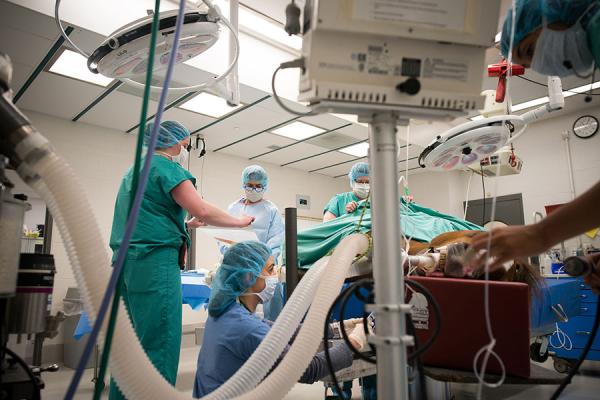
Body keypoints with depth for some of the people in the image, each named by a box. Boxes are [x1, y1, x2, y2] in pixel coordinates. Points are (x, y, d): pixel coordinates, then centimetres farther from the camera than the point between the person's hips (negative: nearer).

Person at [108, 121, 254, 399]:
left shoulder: (134, 170, 23)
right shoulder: (165, 166, -6)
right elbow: (202, 210, -16)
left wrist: (184, 225, 22)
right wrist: (239, 222, -2)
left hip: (127, 261, 10)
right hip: (154, 263, -10)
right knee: (158, 345, -8)